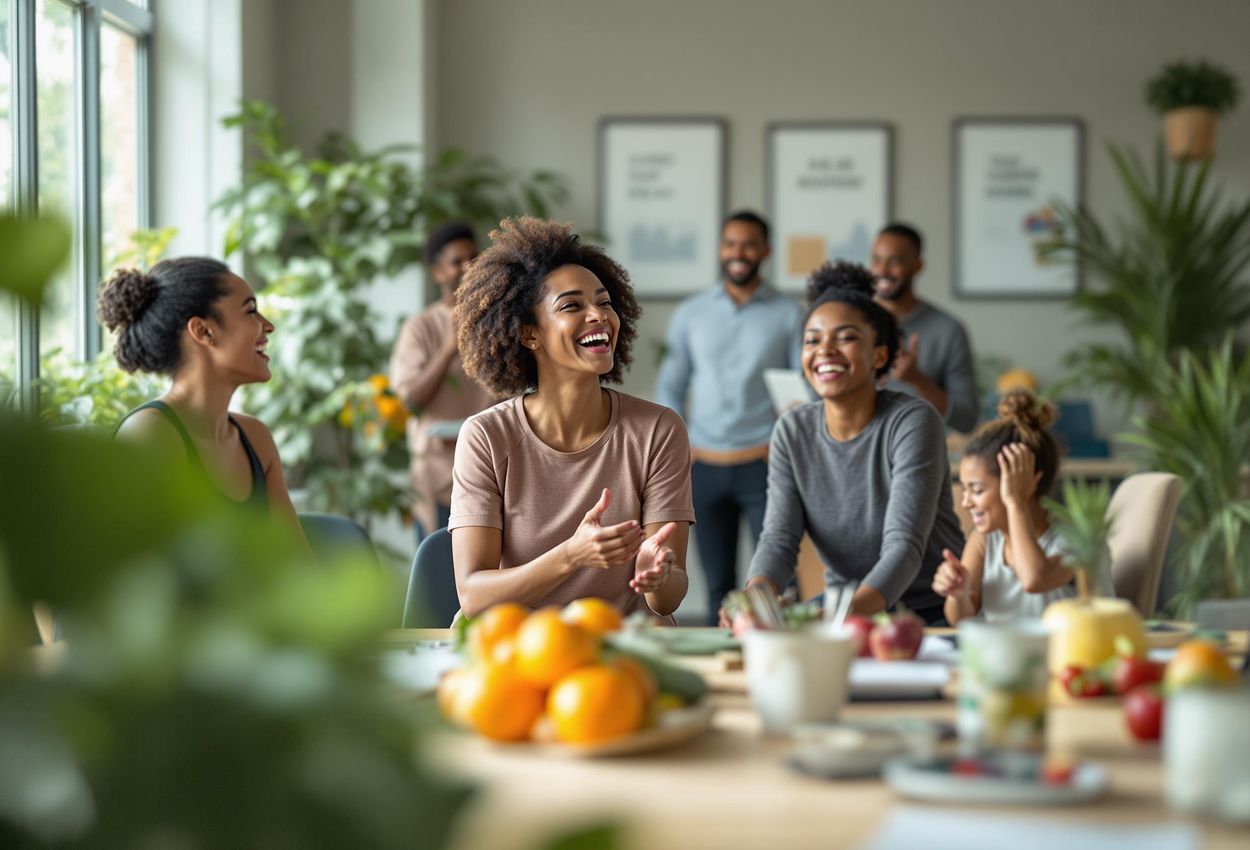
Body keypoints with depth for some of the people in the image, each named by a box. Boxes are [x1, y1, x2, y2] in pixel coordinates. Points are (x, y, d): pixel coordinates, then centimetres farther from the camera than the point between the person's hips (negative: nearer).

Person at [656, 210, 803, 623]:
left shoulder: (789, 315, 3)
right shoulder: (689, 314, 10)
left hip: (764, 464, -2)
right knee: (718, 584, 8)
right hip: (705, 468, 2)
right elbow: (669, 388, 14)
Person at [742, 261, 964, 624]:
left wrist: (850, 610, -43)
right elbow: (779, 539, -8)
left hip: (930, 612, -4)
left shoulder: (913, 422, -14)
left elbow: (903, 547, -24)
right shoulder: (793, 432, 1)